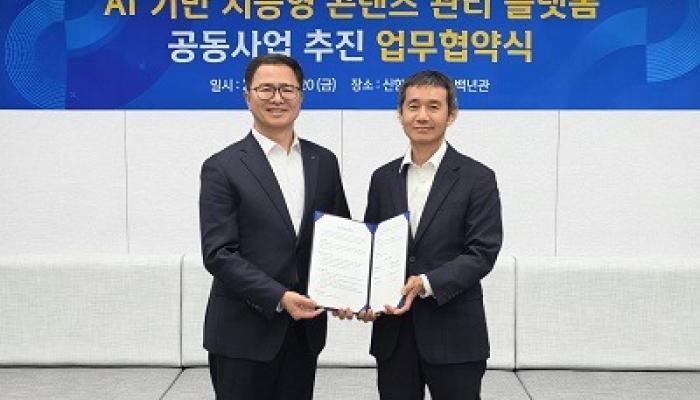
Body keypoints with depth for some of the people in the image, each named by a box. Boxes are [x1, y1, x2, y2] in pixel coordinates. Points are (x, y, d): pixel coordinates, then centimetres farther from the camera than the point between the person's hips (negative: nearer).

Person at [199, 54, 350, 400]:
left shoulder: (324, 161, 7)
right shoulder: (222, 168, -6)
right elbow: (218, 253, -12)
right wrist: (278, 298, -20)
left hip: (304, 328, 4)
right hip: (243, 333, -4)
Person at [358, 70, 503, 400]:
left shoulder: (477, 178, -3)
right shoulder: (383, 178, 9)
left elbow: (482, 253, -9)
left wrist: (426, 283, -21)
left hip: (454, 334, -3)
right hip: (393, 331, 4)